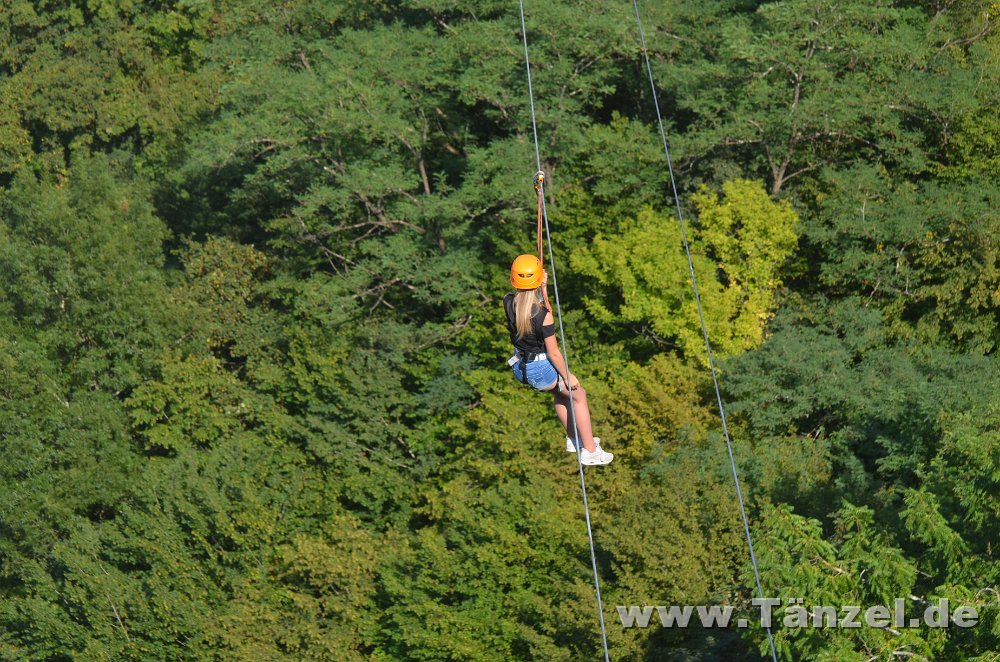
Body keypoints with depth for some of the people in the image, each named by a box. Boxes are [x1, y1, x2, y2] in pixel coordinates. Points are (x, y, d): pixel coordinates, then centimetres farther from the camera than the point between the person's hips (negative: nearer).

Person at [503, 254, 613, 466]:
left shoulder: (508, 303, -13)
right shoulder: (543, 315, -28)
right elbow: (553, 353, -19)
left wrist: (543, 289, 10)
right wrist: (567, 376, -6)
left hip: (520, 367, 7)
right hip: (542, 369, -7)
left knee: (559, 392, 33)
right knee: (578, 395, 18)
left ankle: (574, 439, 46)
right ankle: (590, 451, 24)